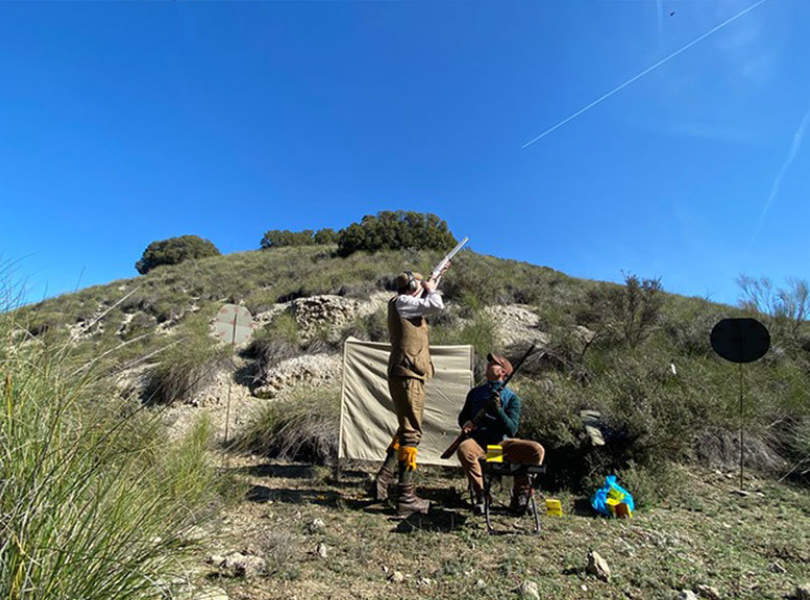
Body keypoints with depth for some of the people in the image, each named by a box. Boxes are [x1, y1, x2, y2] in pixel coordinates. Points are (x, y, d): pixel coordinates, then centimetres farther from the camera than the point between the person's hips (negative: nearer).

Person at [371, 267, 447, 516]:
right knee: (411, 433, -6)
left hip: (404, 376, 10)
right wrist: (431, 289, 2)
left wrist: (434, 279, 37)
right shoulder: (402, 302, -9)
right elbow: (436, 305, -18)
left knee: (406, 430, 19)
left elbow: (424, 301, 40)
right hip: (408, 376, -10)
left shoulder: (403, 305, 19)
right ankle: (406, 497, 0)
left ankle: (383, 480, 22)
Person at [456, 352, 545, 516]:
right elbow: (463, 416, 22)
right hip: (479, 442, 1)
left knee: (537, 450, -25)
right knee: (463, 449, -34)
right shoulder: (475, 392, 15)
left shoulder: (511, 397, 6)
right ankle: (480, 495, -16)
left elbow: (512, 430, -4)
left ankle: (519, 495, -7)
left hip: (503, 443, 0)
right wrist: (465, 424, -2)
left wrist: (498, 409, -20)